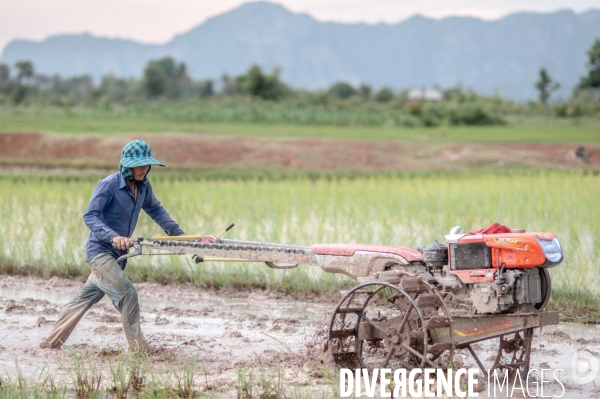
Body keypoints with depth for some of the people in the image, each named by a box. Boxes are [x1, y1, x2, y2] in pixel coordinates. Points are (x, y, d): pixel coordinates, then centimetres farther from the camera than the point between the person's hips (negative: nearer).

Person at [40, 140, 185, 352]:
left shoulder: (143, 186, 3)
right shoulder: (109, 185, -18)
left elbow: (155, 210, 17)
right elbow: (90, 216, -22)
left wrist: (177, 233, 8)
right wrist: (113, 236, -35)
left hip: (118, 254, 8)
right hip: (100, 250, -8)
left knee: (86, 298, 14)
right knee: (127, 293, -17)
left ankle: (52, 341, 25)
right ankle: (138, 347, -8)